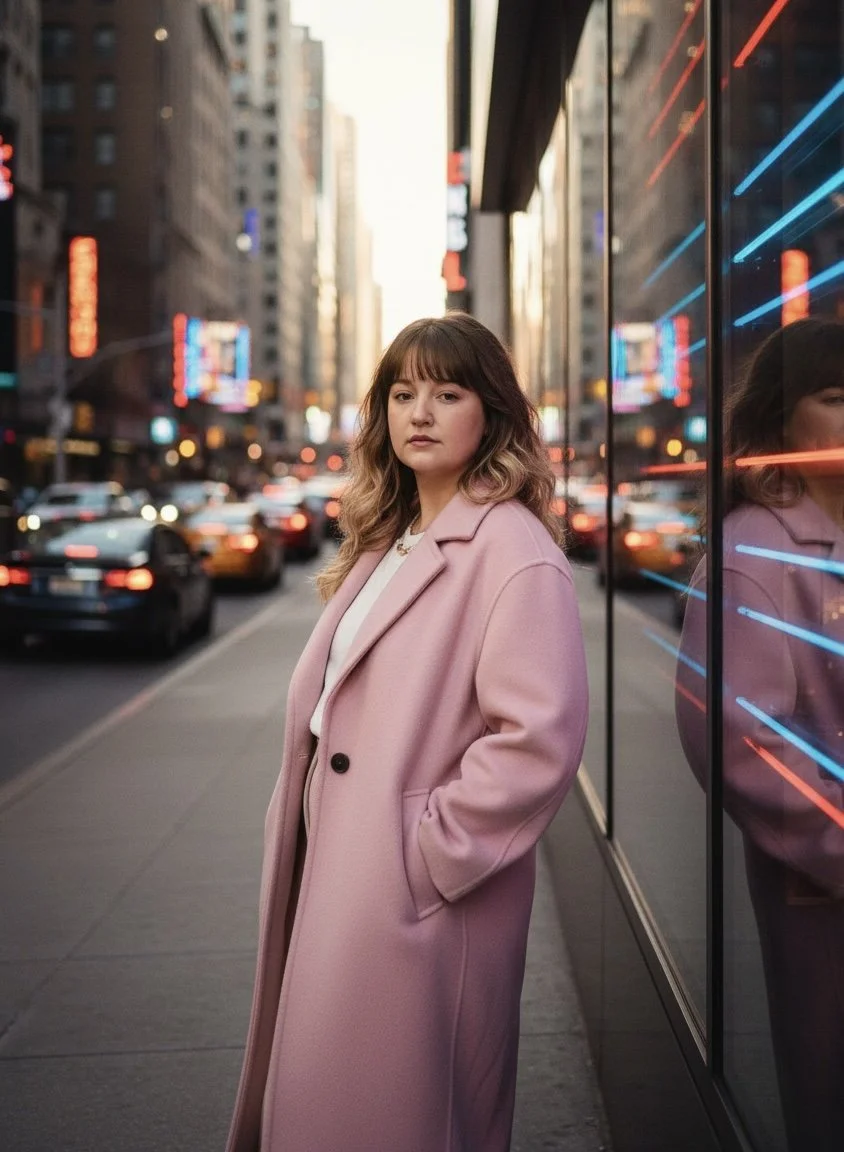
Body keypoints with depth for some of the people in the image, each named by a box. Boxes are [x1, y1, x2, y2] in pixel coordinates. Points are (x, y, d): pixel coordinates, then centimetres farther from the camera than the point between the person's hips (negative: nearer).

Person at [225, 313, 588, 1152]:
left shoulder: (511, 550, -14)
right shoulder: (384, 542, 15)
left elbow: (540, 738, -24)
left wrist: (431, 849, -18)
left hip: (417, 902, -8)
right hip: (338, 880, 8)